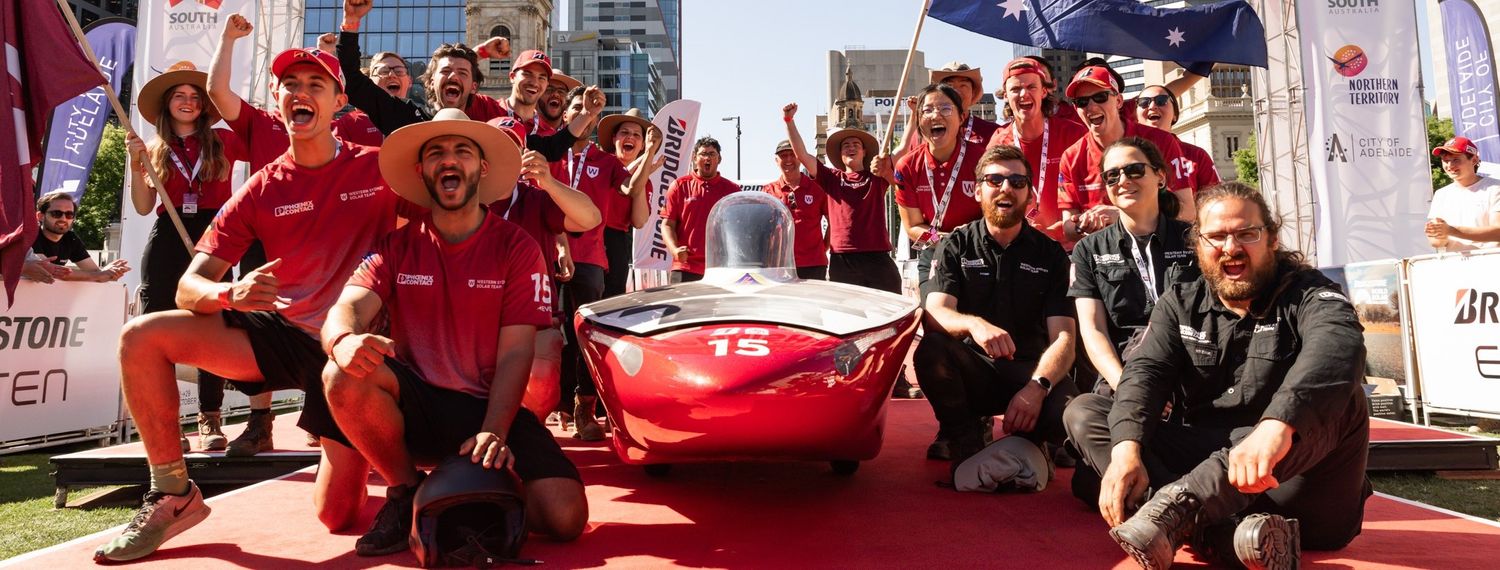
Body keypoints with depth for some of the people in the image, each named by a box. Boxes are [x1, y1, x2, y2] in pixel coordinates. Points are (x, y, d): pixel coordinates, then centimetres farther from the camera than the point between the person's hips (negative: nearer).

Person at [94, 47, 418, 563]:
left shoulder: (380, 168, -4)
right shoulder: (260, 191, 3)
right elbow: (189, 288, -1)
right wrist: (230, 294, -25)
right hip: (284, 331, 4)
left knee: (337, 516, -7)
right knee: (141, 337, -14)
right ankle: (173, 495, -1)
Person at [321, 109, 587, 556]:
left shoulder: (516, 248, -3)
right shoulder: (397, 246, 2)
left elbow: (515, 354, -10)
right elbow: (347, 307, -14)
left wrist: (492, 433, -25)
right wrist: (345, 340, -40)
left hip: (489, 406, -1)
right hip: (415, 405, 2)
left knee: (565, 515, -23)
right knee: (345, 374, -30)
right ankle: (406, 494, -5)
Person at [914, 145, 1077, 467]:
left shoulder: (1050, 254, 4)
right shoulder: (955, 247, 2)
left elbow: (1063, 337, -6)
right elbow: (934, 315, -14)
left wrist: (1037, 386, -27)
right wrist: (973, 324, -38)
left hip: (1031, 370, 1)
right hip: (972, 369, 0)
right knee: (930, 349, -33)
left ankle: (1024, 444, 4)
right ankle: (964, 441, -8)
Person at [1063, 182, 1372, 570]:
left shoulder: (1308, 294, -2)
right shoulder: (1180, 305, 9)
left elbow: (1338, 348, -26)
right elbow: (1146, 372, -6)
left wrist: (1278, 424, -47)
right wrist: (1126, 448, -28)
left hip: (1295, 491, -3)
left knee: (1337, 401, -29)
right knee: (1083, 412, -12)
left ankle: (1176, 507, -38)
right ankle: (1230, 536, -35)